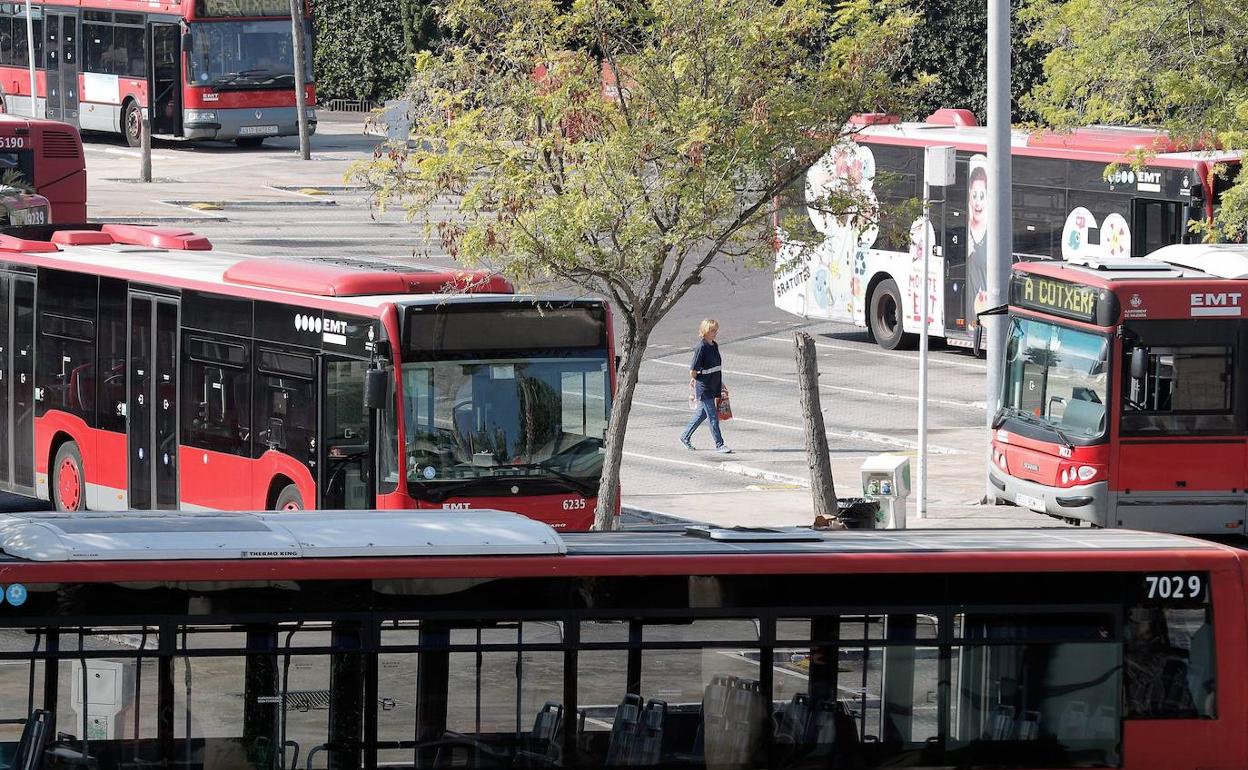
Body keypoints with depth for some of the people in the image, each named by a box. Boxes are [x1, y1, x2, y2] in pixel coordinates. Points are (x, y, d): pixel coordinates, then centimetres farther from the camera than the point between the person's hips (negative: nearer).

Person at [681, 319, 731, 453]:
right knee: (713, 417, -5)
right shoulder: (701, 347, -16)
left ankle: (685, 437, 31)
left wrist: (721, 384, 18)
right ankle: (719, 445, -1)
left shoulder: (714, 346, 9)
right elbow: (693, 370, -13)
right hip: (704, 389, -8)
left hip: (713, 387, 8)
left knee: (702, 413, 17)